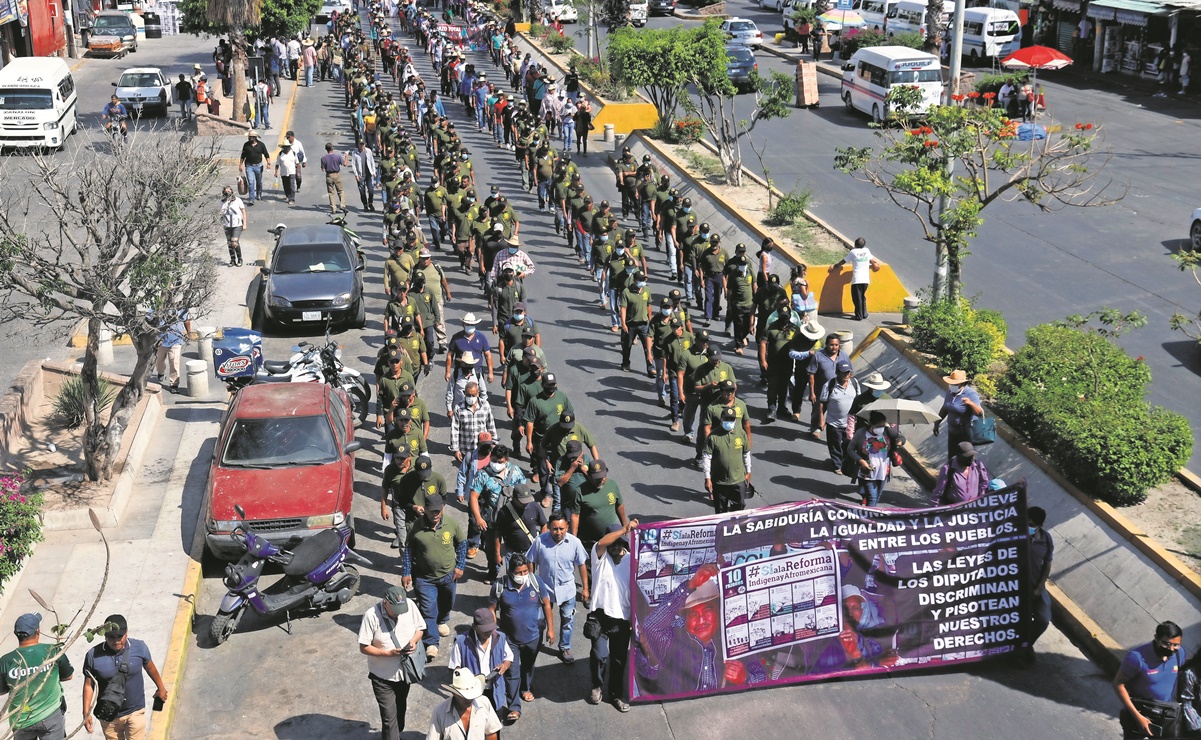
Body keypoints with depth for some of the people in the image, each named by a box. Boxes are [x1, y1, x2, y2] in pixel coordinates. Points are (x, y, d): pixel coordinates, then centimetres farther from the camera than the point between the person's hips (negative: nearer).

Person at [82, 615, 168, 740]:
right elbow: (88, 685, -6)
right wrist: (86, 714, -7)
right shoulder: (93, 655, -16)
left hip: (135, 712, 0)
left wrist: (161, 688, 19)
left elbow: (150, 668, 6)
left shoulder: (139, 648, -13)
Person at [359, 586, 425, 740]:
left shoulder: (410, 605, -14)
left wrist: (414, 640, -20)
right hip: (383, 676, -4)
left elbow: (420, 628, 1)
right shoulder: (371, 616, -25)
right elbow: (364, 647, -19)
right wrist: (389, 653, -29)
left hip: (404, 671, 5)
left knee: (400, 709, 26)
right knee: (389, 716, -1)